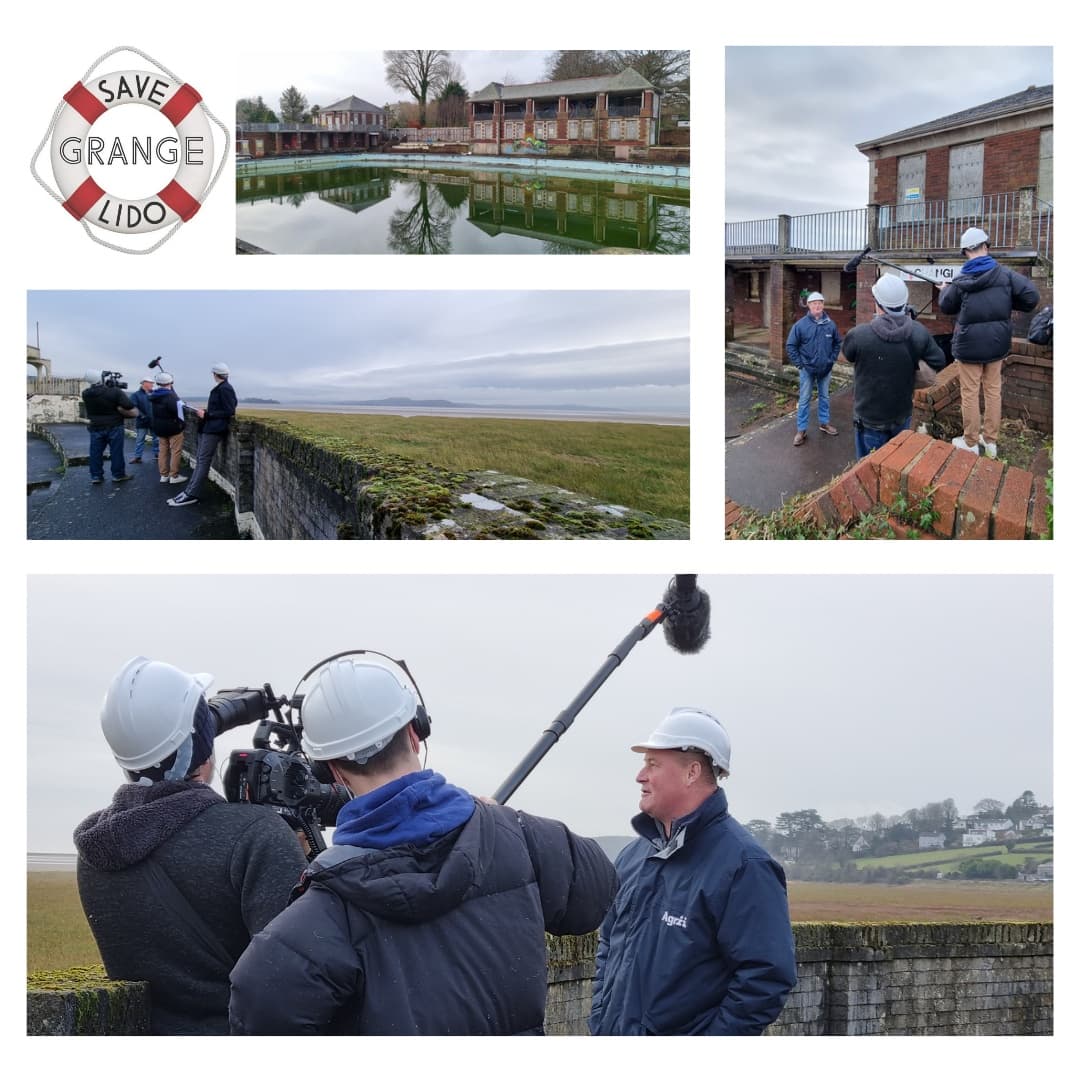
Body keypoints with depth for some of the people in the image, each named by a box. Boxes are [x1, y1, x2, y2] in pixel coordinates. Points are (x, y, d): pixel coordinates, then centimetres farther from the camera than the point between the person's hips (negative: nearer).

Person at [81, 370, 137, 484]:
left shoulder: (86, 394, -9)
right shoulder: (115, 391, -18)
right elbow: (132, 410, -21)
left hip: (95, 427, 3)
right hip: (114, 427, -3)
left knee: (95, 452, 10)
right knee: (116, 451, 6)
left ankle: (96, 476, 13)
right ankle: (118, 474, 10)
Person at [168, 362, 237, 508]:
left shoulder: (225, 389, -13)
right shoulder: (219, 388, 15)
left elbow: (229, 412, -17)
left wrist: (207, 415, -15)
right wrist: (205, 412, 12)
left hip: (214, 429, -10)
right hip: (208, 428, 10)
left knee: (203, 460, -11)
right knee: (200, 459, 9)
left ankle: (191, 495, -14)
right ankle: (190, 492, 9)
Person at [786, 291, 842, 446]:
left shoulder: (830, 324, -6)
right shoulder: (801, 325, -13)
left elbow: (837, 343, 9)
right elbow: (791, 346, -7)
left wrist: (832, 359, 3)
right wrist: (799, 363, -9)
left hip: (825, 369, 3)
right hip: (807, 369, -3)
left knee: (824, 397, 17)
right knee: (804, 400, 2)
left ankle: (824, 423, 33)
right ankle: (801, 430, 8)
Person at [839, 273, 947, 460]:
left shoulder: (858, 335, -25)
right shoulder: (918, 333, -16)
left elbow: (846, 356, -1)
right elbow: (939, 363, -2)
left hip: (870, 419, -3)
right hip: (902, 417, 3)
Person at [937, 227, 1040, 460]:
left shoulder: (961, 282, -11)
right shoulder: (1005, 274, -10)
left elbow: (946, 307, 6)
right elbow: (1031, 296, -14)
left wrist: (944, 290, 27)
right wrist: (1007, 301, 4)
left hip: (970, 343, -2)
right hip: (997, 342, 3)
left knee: (970, 392, 7)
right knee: (993, 390, 14)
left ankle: (971, 442, 14)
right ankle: (990, 440, 22)